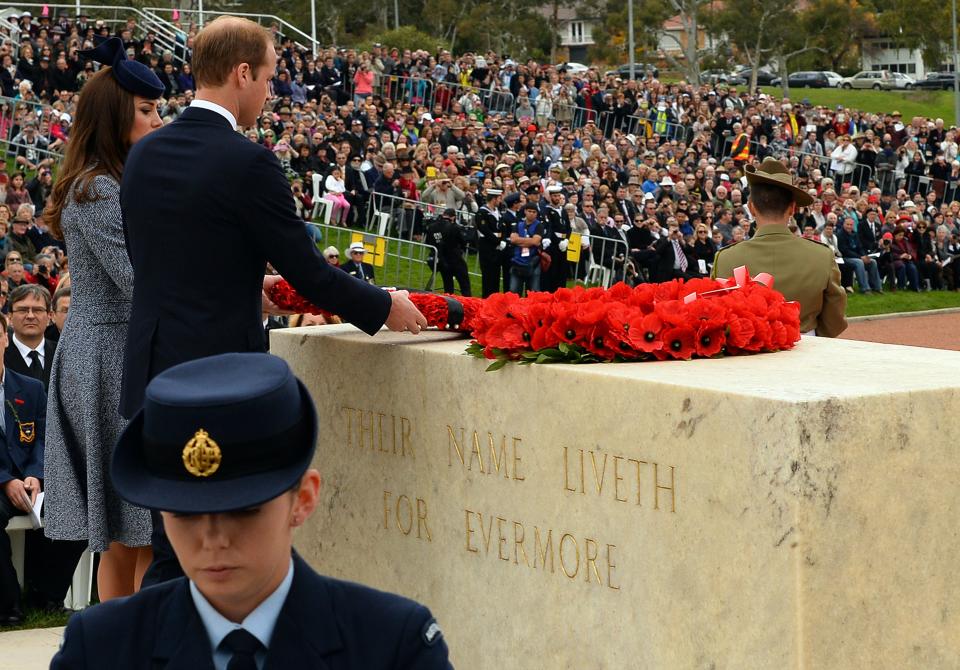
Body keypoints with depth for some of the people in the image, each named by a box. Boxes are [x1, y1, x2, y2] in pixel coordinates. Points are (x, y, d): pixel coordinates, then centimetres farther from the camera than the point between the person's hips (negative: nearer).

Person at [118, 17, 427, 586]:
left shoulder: (143, 155, 8)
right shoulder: (247, 163, -15)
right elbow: (307, 270, -11)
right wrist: (386, 307, 5)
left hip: (152, 373, 7)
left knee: (174, 547, 14)